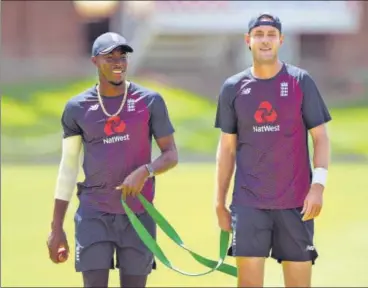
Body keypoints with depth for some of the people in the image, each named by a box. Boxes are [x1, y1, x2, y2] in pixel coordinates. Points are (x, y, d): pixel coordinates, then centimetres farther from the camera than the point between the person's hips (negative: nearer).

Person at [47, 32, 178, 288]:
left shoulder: (150, 101, -1)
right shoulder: (77, 108, 2)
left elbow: (171, 155, 1)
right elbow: (68, 167, 7)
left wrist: (145, 171, -22)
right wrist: (57, 227, 5)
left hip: (138, 214, 0)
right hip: (94, 214, 0)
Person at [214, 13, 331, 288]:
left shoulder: (301, 82, 1)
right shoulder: (233, 88, 6)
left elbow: (321, 138, 0)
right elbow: (227, 148, 11)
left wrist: (318, 186, -13)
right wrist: (220, 203, 8)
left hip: (295, 202, -1)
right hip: (248, 203, 1)